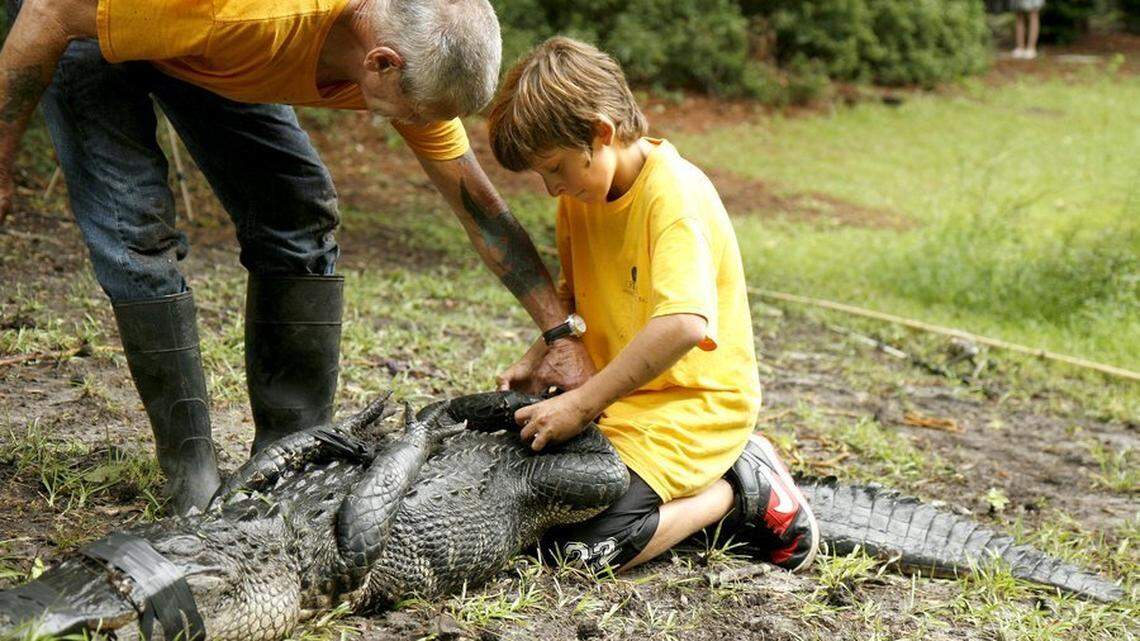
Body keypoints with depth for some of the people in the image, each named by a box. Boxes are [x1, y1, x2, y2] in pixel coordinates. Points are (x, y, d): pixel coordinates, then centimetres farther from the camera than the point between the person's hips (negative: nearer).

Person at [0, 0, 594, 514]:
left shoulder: (417, 59, -23)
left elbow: (479, 205, -10)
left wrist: (564, 333, -12)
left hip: (194, 56, 5)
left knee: (299, 216, -6)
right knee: (134, 227, -18)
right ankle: (194, 476, -6)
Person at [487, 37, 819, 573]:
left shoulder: (674, 192, -22)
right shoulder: (581, 192, 5)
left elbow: (684, 324, -35)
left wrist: (581, 403, -31)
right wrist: (536, 360, -2)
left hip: (694, 403, -9)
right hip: (620, 396, 9)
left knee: (583, 545, -22)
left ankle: (740, 489, 0)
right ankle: (695, 487, 12)